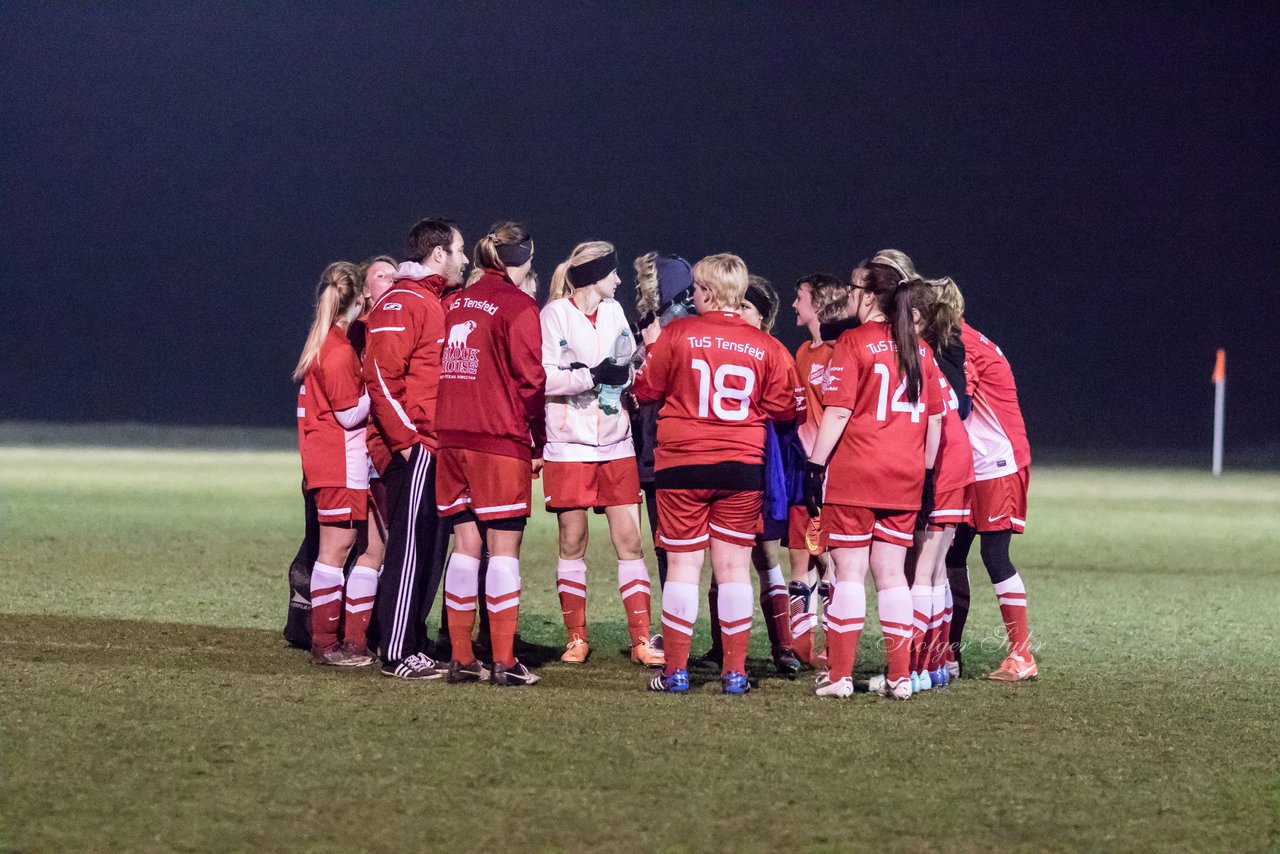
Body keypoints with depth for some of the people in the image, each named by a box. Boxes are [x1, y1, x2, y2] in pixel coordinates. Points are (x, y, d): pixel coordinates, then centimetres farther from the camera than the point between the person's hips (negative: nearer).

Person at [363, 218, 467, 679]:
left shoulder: (431, 304, 20)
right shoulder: (402, 303, -11)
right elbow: (381, 375, -17)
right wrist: (405, 437, -17)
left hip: (434, 449, 10)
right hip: (413, 449, -10)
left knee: (428, 552, 11)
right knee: (410, 549, -9)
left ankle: (412, 645, 16)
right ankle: (397, 655, -8)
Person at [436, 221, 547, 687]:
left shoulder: (458, 303, 14)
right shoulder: (518, 306, -6)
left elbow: (442, 369, 15)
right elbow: (530, 378, -10)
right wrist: (540, 443, -3)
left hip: (453, 439, 6)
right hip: (502, 440, -6)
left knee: (466, 545, 10)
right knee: (504, 547, -3)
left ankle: (461, 658, 10)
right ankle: (504, 662, -6)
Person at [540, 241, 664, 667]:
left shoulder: (613, 312, 11)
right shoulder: (555, 315, -6)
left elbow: (630, 366, 17)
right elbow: (541, 377, -14)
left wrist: (622, 374, -4)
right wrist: (592, 376, -18)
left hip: (616, 444, 4)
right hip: (570, 444, -4)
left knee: (629, 539, -2)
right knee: (572, 540, 3)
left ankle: (641, 638, -2)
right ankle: (576, 637, 12)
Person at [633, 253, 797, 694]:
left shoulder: (677, 334, -7)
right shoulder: (763, 346, -1)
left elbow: (646, 389, 2)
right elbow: (783, 409, 5)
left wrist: (649, 354, 21)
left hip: (682, 464, -1)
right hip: (742, 465, 1)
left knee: (682, 565, 4)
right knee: (734, 567, 6)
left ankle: (675, 670, 5)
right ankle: (735, 671, 6)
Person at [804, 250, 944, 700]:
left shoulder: (852, 344, -8)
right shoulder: (919, 348, 8)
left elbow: (837, 413, -13)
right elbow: (934, 418, 10)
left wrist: (815, 465, -8)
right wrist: (926, 474, 17)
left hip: (853, 475, -4)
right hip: (904, 477, 4)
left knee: (848, 571, 0)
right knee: (891, 573, 9)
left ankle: (839, 674, 0)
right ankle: (900, 676, 7)